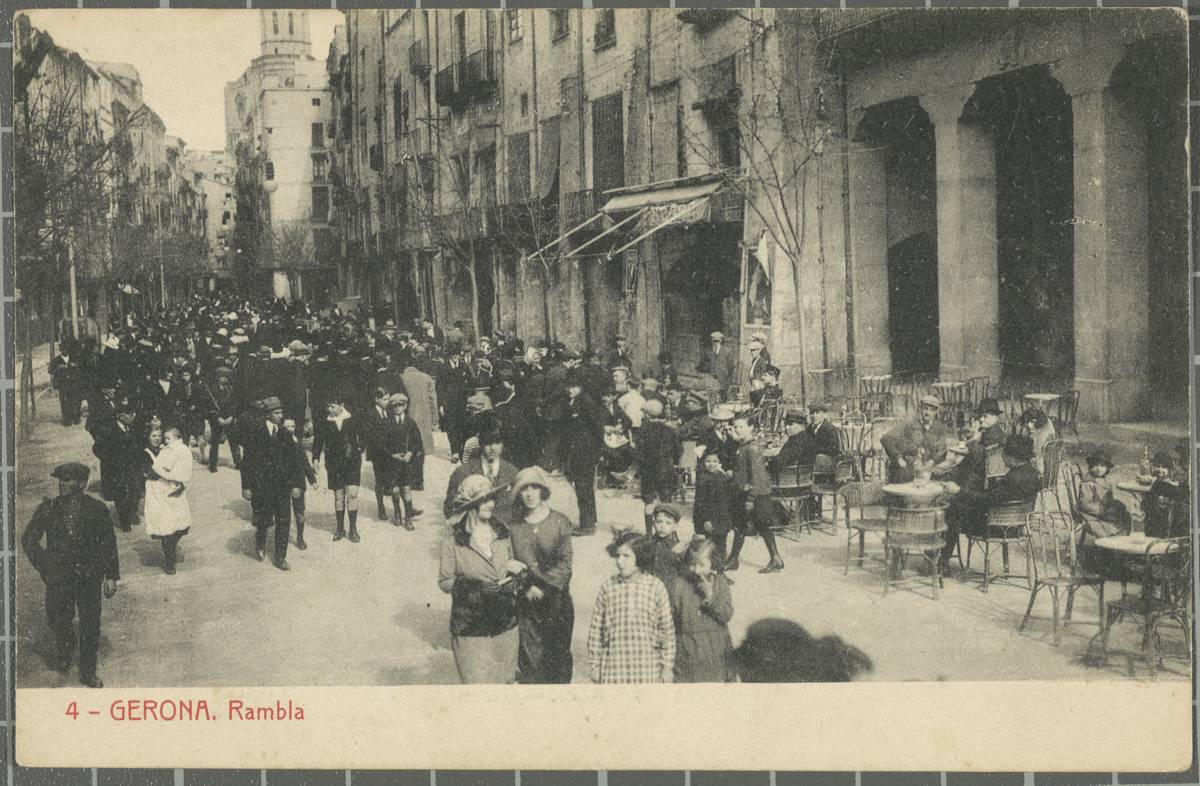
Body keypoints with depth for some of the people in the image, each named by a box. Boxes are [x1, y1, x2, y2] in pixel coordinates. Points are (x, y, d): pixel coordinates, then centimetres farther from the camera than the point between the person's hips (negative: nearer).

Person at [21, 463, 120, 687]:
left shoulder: (96, 509, -5)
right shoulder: (48, 509, -4)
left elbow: (109, 544, 2)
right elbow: (28, 540, 5)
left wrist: (111, 576, -1)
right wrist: (45, 567, -3)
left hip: (90, 576, 0)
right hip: (58, 577, 0)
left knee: (90, 626, 7)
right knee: (58, 620, 6)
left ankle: (88, 672, 24)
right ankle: (63, 652, 40)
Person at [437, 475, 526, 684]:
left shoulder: (502, 535, 5)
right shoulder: (453, 542, -8)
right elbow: (444, 581, -2)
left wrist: (514, 581, -6)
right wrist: (473, 586, -16)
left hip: (505, 623, 4)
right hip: (470, 626, -4)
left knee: (503, 680, 10)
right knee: (477, 682, -3)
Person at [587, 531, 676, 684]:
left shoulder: (656, 587, 0)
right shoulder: (608, 587, 3)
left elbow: (667, 630, 5)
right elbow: (595, 629, 8)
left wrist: (668, 667, 5)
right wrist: (594, 665, 8)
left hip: (647, 669, -1)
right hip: (613, 668, 1)